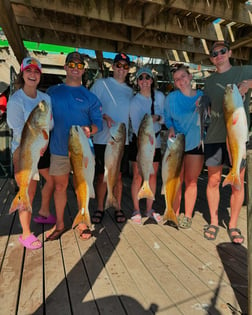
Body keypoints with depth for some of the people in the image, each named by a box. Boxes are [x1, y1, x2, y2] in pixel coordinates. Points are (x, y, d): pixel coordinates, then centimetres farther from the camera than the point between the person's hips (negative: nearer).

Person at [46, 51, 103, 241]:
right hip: (59, 149, 2)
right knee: (60, 186, 9)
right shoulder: (53, 92, 9)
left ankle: (83, 223, 24)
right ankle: (59, 224, 26)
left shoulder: (90, 96, 4)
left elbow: (99, 123, -1)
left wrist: (90, 130, -22)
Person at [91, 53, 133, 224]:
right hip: (103, 139, -3)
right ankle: (100, 208, 19)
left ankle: (118, 208, 21)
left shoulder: (130, 91, 16)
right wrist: (105, 117, -18)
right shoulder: (101, 84, 3)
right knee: (102, 175, 4)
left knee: (118, 176, 9)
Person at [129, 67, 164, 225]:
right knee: (138, 177, -2)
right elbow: (136, 126, -15)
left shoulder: (160, 96, 2)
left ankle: (150, 209, 21)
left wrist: (157, 117, -19)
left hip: (155, 140, 4)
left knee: (153, 175, 8)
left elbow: (164, 117, 5)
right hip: (139, 142, -3)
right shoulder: (134, 101, -8)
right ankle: (136, 210, 12)